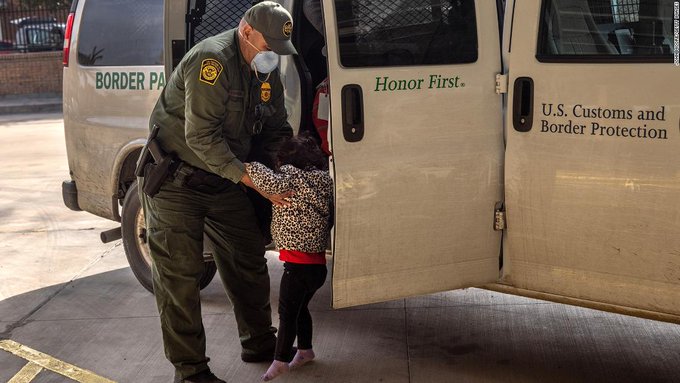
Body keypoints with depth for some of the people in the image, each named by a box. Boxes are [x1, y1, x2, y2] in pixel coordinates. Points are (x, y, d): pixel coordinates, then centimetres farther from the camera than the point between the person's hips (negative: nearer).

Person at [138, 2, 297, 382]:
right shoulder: (212, 60, -24)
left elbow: (277, 129, 12)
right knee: (180, 272, -6)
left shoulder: (267, 71, 3)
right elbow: (201, 136, -28)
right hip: (176, 180, -8)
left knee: (248, 259, 14)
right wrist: (247, 176, -28)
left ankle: (260, 344, 30)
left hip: (223, 180, 8)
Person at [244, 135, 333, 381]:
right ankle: (305, 350, 33)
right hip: (317, 261, 9)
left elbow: (273, 184, -32)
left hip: (298, 262, -9)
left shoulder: (291, 174, -13)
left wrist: (249, 166, -21)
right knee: (299, 307, 22)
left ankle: (280, 360, 0)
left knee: (287, 311, -3)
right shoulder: (324, 179, 12)